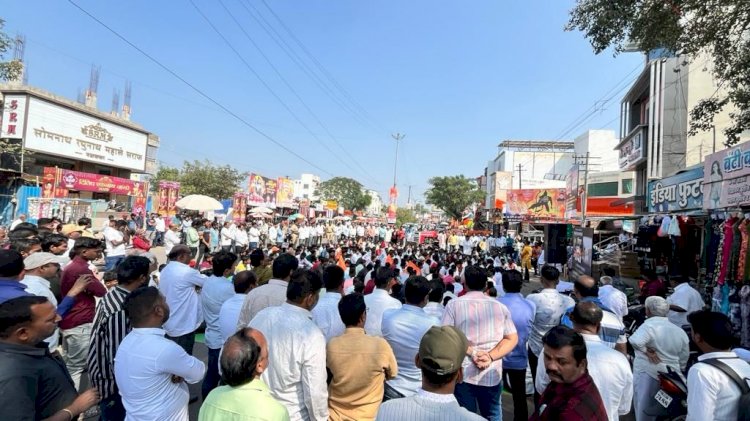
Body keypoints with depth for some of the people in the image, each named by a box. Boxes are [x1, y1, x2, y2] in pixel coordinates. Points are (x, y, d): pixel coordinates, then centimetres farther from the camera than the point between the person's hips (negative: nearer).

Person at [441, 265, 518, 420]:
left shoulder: (454, 304, -5)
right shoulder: (500, 307, 2)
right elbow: (512, 338, -1)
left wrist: (471, 351, -11)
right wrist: (491, 356, -9)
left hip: (462, 373, -2)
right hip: (492, 375, 2)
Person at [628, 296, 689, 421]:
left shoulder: (649, 325, -16)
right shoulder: (680, 331, 7)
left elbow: (635, 341, -36)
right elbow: (684, 359, 16)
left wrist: (647, 351, -18)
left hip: (647, 374, -6)